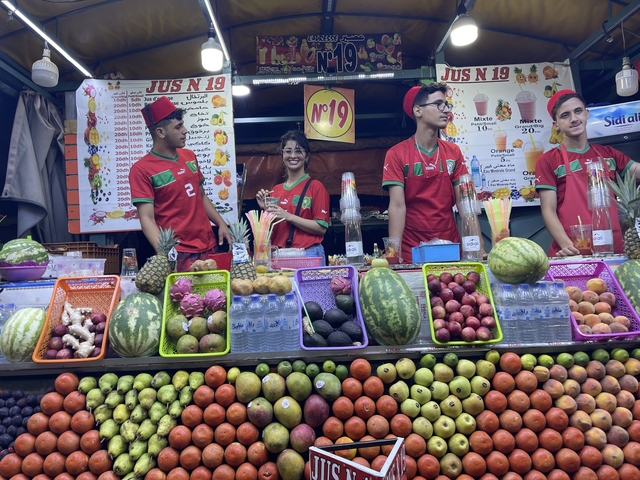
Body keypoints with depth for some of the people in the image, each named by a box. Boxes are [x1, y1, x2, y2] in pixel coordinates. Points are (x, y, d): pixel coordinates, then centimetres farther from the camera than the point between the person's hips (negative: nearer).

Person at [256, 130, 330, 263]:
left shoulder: (316, 187, -4)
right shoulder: (275, 190, 10)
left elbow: (321, 228, -10)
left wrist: (288, 216, -17)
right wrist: (265, 209, -2)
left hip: (308, 254, -4)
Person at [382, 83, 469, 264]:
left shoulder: (454, 152, 5)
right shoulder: (396, 154, -8)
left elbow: (464, 201, 1)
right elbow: (397, 206, -14)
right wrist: (395, 253, -23)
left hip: (451, 246, 4)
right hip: (412, 251, -4)